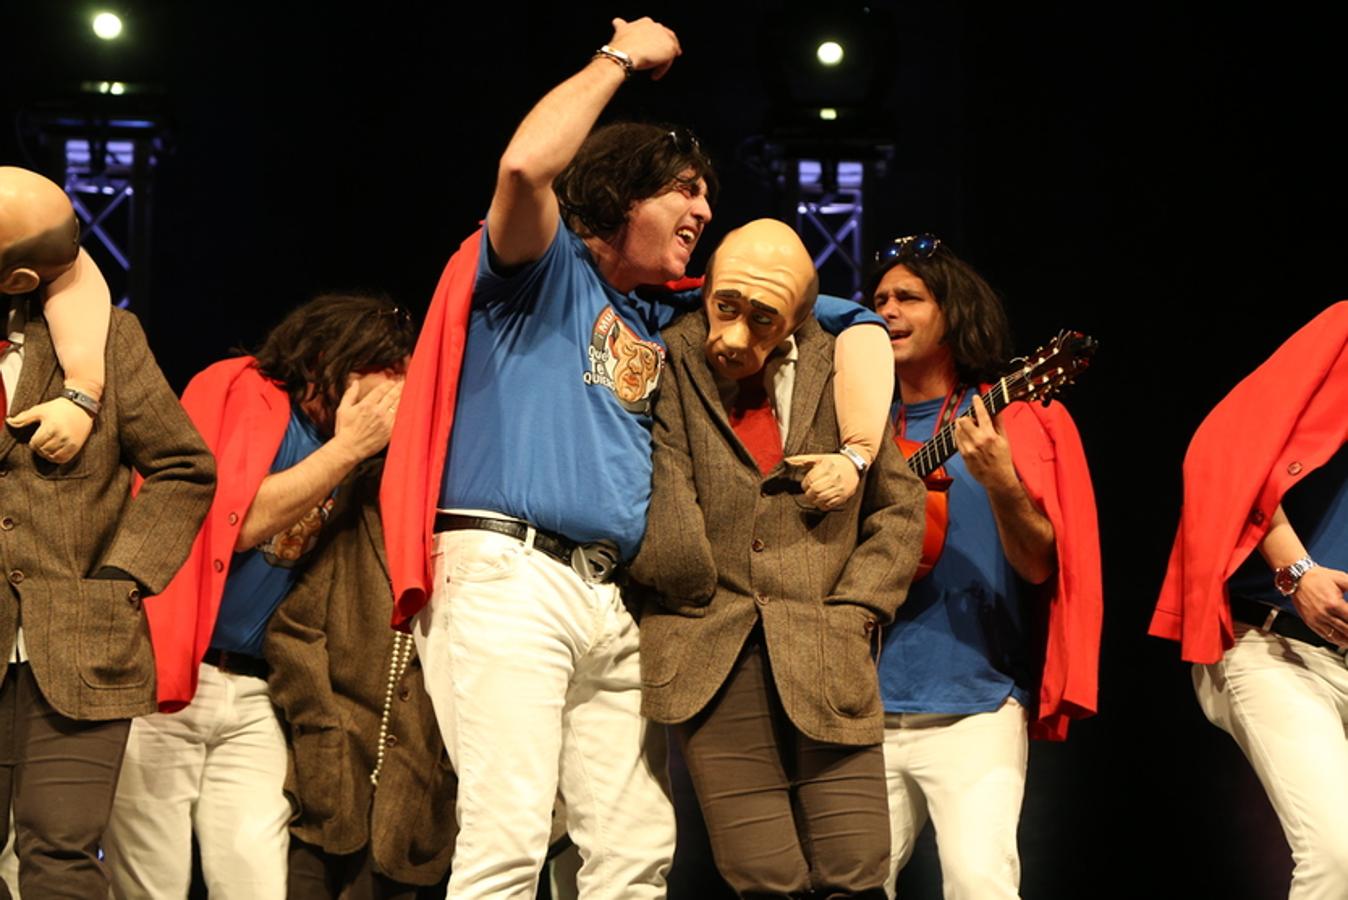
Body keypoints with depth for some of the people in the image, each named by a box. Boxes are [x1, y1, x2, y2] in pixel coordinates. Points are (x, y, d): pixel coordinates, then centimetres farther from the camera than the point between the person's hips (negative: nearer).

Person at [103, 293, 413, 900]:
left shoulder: (339, 448, 17)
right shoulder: (238, 391, -1)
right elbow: (242, 521, -13)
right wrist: (347, 450, -8)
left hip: (250, 695, 6)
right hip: (163, 677, -6)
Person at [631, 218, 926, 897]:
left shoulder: (840, 371, 8)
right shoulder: (671, 364, 0)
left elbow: (898, 507, 16)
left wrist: (853, 612, 6)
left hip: (827, 664, 2)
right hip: (712, 662, -2)